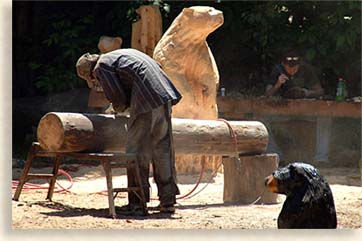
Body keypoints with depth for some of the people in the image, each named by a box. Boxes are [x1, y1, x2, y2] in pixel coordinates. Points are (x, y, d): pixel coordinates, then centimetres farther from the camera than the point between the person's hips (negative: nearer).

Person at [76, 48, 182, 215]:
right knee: (163, 149, 10)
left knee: (137, 151, -1)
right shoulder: (122, 54, 31)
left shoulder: (101, 67, 6)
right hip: (165, 96, 8)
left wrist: (119, 107, 24)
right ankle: (168, 202, 11)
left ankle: (136, 202, 1)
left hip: (147, 101, -8)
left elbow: (118, 99, -1)